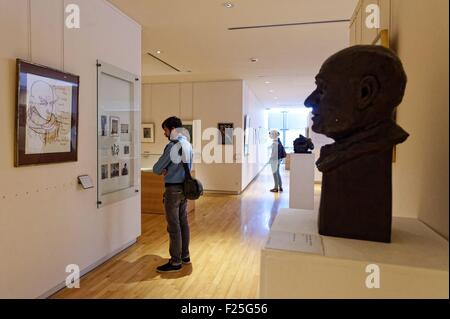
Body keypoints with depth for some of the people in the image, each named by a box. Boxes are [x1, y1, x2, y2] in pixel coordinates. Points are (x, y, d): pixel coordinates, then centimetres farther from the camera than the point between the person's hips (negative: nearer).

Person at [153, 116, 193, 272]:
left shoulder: (172, 146, -18)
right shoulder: (188, 144, 8)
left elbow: (156, 169, -15)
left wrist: (162, 171, 8)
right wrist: (167, 170, 5)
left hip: (173, 189, -8)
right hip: (185, 188, 9)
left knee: (174, 226, 0)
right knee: (183, 223, 16)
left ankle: (175, 262, 10)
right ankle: (185, 256, 27)